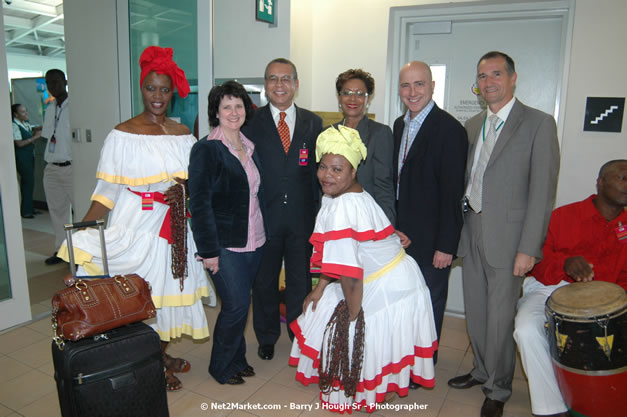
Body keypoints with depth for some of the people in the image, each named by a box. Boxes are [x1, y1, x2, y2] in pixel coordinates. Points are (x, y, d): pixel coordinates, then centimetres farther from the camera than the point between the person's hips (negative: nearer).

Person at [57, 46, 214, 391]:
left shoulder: (183, 134, 8)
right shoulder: (123, 134, -5)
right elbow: (108, 191, -8)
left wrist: (183, 189, -6)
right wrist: (82, 230, -16)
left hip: (175, 226, 4)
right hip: (137, 226, -4)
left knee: (169, 285, 11)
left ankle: (163, 355, 31)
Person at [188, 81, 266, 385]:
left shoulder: (249, 148, 10)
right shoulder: (206, 150, -11)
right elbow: (200, 203, -14)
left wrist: (262, 233, 12)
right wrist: (209, 250, -16)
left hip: (253, 240, 6)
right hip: (225, 243, -6)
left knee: (241, 303, 14)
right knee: (236, 305, -4)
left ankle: (237, 357, 34)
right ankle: (221, 366, 19)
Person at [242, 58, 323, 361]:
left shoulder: (312, 122, 4)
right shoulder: (252, 122, -2)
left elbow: (320, 168, 4)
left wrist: (319, 211, -1)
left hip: (302, 216, 2)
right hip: (264, 216, -1)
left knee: (301, 280, 14)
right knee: (264, 280, 15)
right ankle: (267, 337, 36)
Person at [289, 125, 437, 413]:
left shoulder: (342, 207, -29)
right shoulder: (334, 198, 2)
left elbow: (349, 271, -28)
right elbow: (337, 254, 10)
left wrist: (353, 314, -15)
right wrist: (320, 288, 11)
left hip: (388, 290, -9)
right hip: (373, 283, 9)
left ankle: (380, 392, 38)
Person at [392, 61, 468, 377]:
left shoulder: (449, 129, -16)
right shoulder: (400, 125, 8)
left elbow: (452, 192, -18)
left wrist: (446, 245, -18)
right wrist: (393, 226, 9)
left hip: (430, 239, -7)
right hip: (400, 232, 7)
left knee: (428, 302, 10)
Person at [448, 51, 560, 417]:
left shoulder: (539, 123, -7)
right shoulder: (473, 125, 12)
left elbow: (543, 191, -11)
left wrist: (528, 248, -15)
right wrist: (457, 230, 7)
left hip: (507, 236, -5)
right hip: (472, 232, 6)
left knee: (500, 317, 4)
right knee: (476, 313, 16)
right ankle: (482, 371, 38)